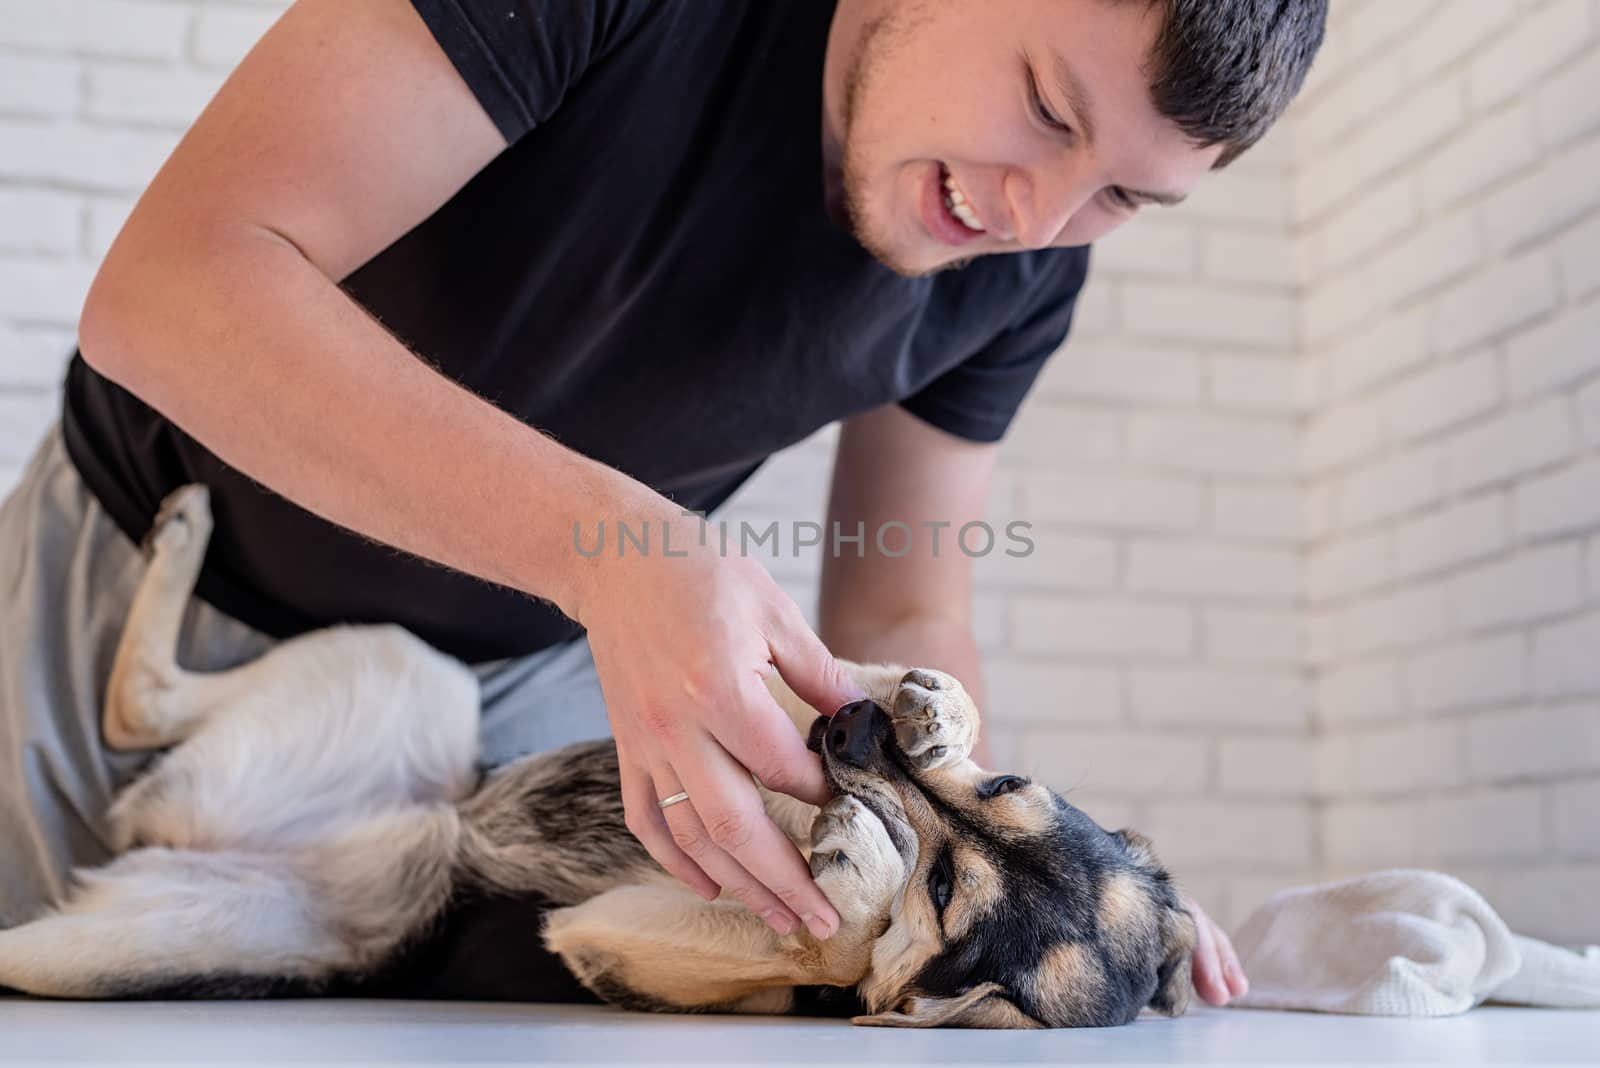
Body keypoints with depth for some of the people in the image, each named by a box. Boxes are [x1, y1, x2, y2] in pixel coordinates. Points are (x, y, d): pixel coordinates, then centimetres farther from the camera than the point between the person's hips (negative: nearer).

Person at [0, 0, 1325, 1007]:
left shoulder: (1024, 269, -13)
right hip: (152, 593, -2)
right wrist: (614, 548, -49)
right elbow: (170, 285, -37)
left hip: (530, 678, 3)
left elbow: (901, 625, -6)